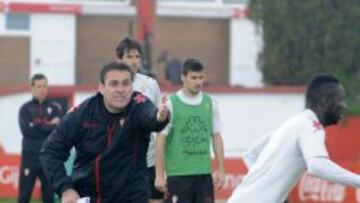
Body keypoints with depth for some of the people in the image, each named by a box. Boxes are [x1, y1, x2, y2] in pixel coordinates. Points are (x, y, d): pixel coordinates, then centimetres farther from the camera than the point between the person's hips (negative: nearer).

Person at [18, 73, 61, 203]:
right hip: (30, 157, -2)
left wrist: (38, 125, -11)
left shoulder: (54, 108, 9)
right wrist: (49, 126, -10)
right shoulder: (25, 109, 4)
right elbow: (26, 130, -12)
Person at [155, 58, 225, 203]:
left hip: (204, 173, 4)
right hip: (178, 173, -4)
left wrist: (221, 170, 8)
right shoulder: (171, 104, -5)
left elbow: (216, 137, 12)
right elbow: (161, 139, -6)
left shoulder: (210, 103, 8)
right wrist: (159, 175, -9)